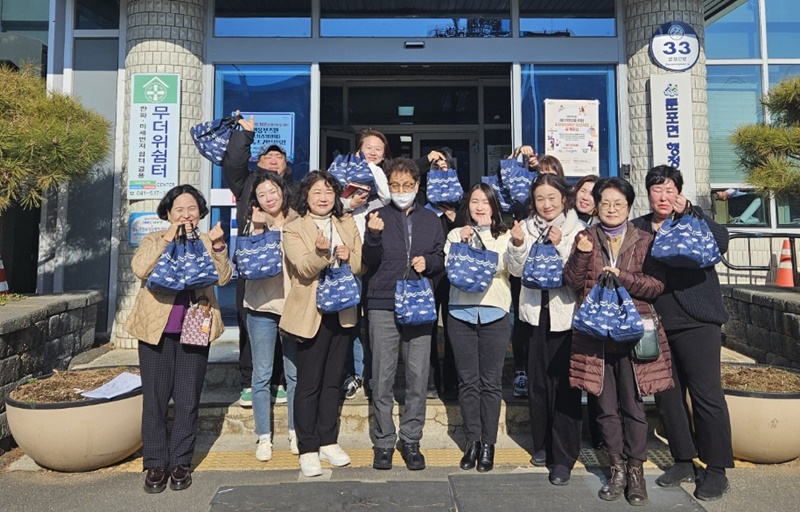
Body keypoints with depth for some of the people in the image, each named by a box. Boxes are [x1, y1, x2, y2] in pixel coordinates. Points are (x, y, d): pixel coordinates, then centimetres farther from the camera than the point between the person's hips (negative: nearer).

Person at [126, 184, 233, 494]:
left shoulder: (207, 243, 9)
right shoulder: (154, 240, 7)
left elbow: (223, 278, -5)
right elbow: (140, 269, -12)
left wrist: (218, 246, -20)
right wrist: (167, 239, -18)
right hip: (156, 330, 0)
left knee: (188, 400, 6)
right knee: (155, 399, 5)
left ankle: (181, 462, 20)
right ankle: (155, 463, 18)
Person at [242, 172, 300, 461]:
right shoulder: (254, 225, 3)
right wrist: (258, 228, -17)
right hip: (261, 307, -1)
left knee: (295, 374, 9)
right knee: (262, 375, 5)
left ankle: (295, 433, 24)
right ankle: (264, 438, 17)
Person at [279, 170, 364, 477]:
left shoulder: (348, 225, 11)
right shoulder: (293, 229, -2)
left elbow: (361, 266, 6)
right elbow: (304, 269, -16)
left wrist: (349, 257, -16)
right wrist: (320, 251, -36)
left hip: (343, 313, 4)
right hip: (311, 314, -4)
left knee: (333, 381, 13)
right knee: (309, 384, 2)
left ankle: (328, 442, 25)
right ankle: (307, 449, 13)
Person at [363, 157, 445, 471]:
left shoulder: (430, 220, 14)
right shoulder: (379, 217, 6)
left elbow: (440, 260, 16)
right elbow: (370, 262, -2)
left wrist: (428, 262, -5)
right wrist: (373, 236, -20)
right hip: (383, 306, -2)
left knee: (418, 377, 4)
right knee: (382, 378, 3)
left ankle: (410, 441, 19)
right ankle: (383, 442, 17)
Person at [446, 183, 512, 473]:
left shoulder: (504, 236, 8)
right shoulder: (456, 234, 11)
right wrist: (462, 243, -11)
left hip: (495, 313, -1)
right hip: (461, 312, 1)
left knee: (491, 381, 3)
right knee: (467, 381, 6)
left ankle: (488, 444, 14)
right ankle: (472, 441, 19)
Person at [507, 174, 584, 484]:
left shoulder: (576, 229, -4)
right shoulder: (528, 228, 6)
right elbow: (517, 270, 3)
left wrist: (560, 246, -22)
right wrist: (517, 245, -14)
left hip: (566, 313, -3)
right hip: (536, 311, 4)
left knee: (564, 383, -2)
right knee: (537, 381, 11)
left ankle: (563, 457, 8)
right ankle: (543, 444, 29)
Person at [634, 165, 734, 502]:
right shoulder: (637, 228, 11)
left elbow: (720, 242, -17)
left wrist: (689, 213, -18)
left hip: (696, 322, -3)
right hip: (655, 324, 4)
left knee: (706, 394, 0)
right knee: (667, 395, 10)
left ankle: (716, 470, 14)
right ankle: (683, 461, 26)